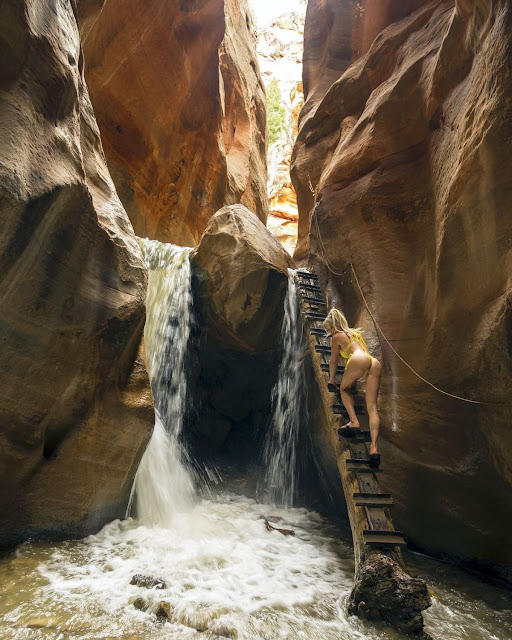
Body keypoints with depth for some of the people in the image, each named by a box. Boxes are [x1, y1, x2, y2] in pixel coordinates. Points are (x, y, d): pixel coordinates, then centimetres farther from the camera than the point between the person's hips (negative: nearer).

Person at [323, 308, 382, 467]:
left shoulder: (337, 337, 18)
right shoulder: (356, 332, 37)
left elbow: (333, 361, 26)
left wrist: (332, 379, 41)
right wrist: (353, 378, 62)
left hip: (360, 360, -6)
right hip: (375, 364, 6)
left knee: (344, 388, 19)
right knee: (372, 406, -1)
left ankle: (354, 421, -1)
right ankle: (374, 447, -13)